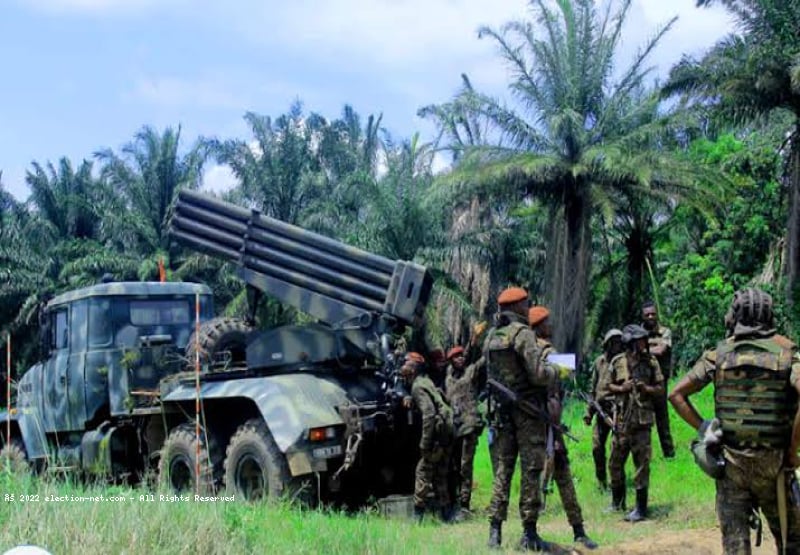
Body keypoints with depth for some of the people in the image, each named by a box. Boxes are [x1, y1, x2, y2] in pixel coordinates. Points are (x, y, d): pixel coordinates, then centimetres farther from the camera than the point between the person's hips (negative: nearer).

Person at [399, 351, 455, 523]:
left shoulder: (418, 387, -13)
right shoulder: (425, 381, 16)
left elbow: (429, 414, -23)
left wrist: (424, 443, -23)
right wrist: (410, 399, 10)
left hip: (438, 432, -9)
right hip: (447, 432, 9)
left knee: (423, 471, -4)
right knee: (440, 474, 15)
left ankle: (418, 513, -3)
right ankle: (444, 513, 20)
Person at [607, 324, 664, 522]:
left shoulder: (651, 362, 0)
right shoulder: (618, 362, 3)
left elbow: (660, 389, 5)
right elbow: (609, 385, 12)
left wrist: (646, 389, -14)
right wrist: (621, 389, -7)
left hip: (642, 421, -2)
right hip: (621, 420, 2)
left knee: (642, 464, -2)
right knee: (615, 462, 11)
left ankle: (641, 508, 4)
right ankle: (617, 502, 29)